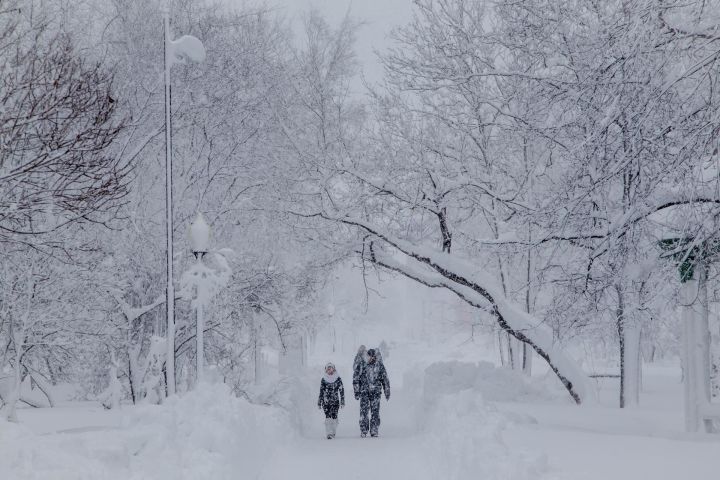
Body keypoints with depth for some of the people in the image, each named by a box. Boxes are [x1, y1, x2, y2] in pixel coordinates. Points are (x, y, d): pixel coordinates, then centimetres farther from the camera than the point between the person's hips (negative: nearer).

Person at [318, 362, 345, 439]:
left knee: (334, 416, -4)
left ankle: (333, 432, 11)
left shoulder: (338, 379, 3)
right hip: (326, 401, 0)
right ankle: (329, 433, -13)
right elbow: (321, 392, 8)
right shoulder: (323, 379, 4)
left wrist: (342, 402, 0)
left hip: (335, 401, 0)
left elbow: (341, 390, 4)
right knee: (328, 417, -12)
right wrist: (319, 403, 8)